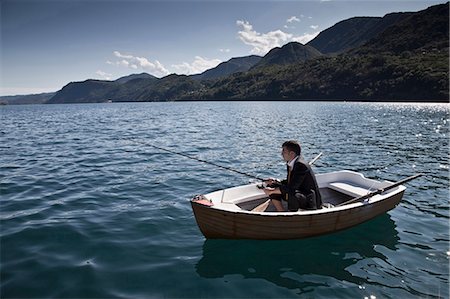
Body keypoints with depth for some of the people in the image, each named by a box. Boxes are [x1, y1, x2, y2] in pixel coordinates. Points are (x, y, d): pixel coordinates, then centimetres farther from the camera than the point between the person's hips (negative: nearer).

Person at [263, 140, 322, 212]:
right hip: (297, 193, 9)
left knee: (291, 195, -40)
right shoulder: (290, 164, 3)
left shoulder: (301, 165, -24)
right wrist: (275, 182, -2)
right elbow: (289, 182, 14)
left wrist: (272, 191, -21)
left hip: (310, 201, -9)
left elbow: (291, 187, -29)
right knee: (272, 186, 2)